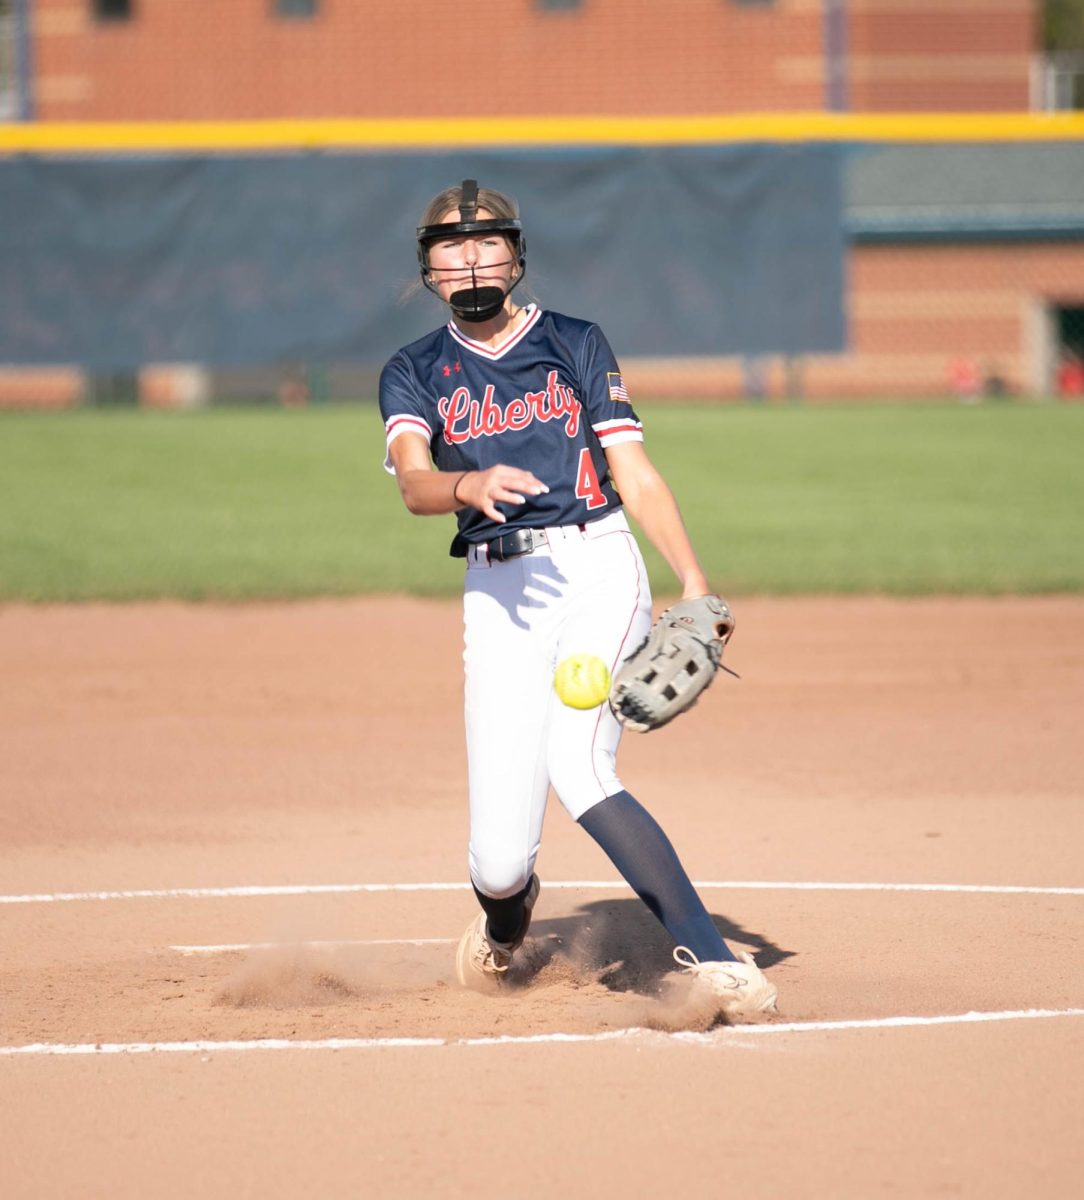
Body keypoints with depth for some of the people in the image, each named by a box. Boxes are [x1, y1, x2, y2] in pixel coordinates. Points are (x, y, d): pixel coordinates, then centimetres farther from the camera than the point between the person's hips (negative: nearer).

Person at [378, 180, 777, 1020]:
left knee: (575, 765, -28)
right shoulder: (415, 374, 12)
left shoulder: (575, 345, 12)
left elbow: (635, 473, 6)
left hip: (597, 568, -2)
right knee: (498, 858, -5)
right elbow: (415, 484, -7)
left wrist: (695, 582, -8)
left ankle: (708, 959, -28)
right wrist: (469, 485, -30)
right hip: (497, 589, 2)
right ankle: (506, 918, 33)